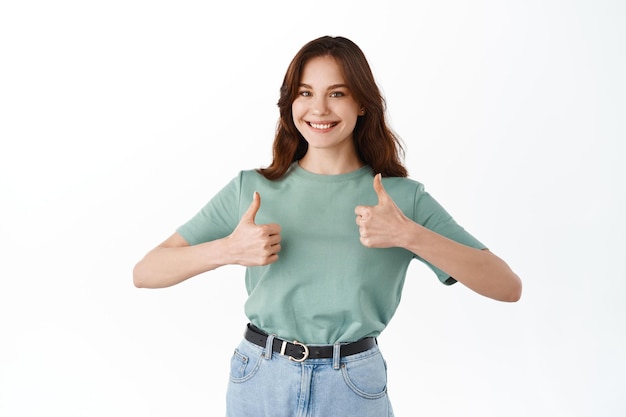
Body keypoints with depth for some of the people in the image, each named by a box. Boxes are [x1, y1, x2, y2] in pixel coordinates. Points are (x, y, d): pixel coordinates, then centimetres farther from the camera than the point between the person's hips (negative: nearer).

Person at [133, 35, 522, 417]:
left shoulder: (404, 197, -6)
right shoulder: (250, 189, -3)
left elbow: (508, 287, -11)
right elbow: (145, 272, -4)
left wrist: (409, 235, -23)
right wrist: (227, 249, -22)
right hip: (258, 383, 1)